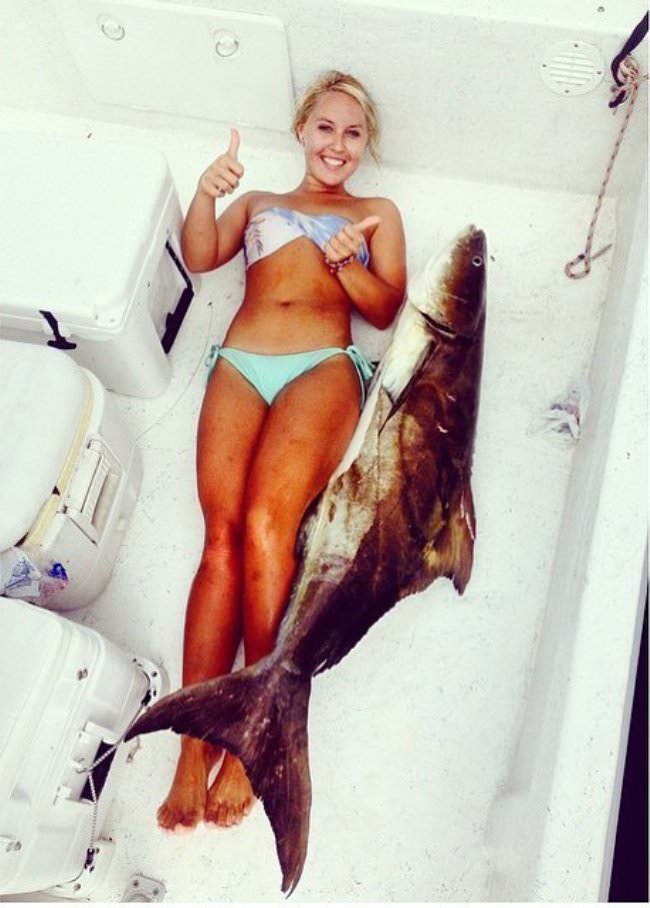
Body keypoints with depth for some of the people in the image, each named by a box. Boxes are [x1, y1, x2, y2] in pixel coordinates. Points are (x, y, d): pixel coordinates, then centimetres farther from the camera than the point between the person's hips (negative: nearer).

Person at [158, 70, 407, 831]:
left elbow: (385, 309, 12)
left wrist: (345, 263, -6)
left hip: (323, 368, -1)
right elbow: (199, 257, 11)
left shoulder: (377, 215, 27)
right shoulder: (257, 203, 30)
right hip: (239, 364, 2)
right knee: (222, 532, -20)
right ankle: (193, 744, -21)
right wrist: (205, 194, -7)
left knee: (265, 521, -27)